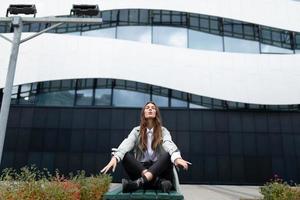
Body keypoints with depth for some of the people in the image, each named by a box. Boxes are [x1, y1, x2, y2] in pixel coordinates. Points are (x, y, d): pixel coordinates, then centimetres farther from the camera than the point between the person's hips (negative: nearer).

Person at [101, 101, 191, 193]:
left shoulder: (163, 130, 5)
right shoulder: (136, 130, 7)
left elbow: (169, 144, -18)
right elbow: (127, 144, -13)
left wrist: (177, 158, -42)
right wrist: (115, 158, -36)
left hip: (158, 169, -1)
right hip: (139, 169, 1)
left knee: (168, 155, -29)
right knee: (126, 155, -25)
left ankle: (139, 182, -47)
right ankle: (159, 181, -37)